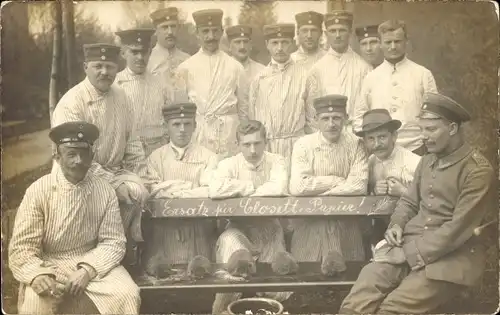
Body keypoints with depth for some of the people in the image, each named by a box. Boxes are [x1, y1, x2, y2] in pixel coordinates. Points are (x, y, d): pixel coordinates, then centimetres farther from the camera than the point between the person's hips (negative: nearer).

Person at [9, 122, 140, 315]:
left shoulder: (105, 191, -4)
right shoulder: (38, 191, -9)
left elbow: (113, 242, -3)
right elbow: (21, 247, -9)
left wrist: (87, 270, -20)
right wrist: (37, 275, -29)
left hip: (92, 264, 1)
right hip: (49, 265, -1)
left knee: (126, 296, -23)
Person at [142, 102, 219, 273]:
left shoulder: (208, 156, 7)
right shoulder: (156, 157, 9)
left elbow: (209, 191, -6)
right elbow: (154, 192, -3)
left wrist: (171, 191, -9)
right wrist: (190, 187, -10)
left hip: (199, 232, 0)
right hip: (164, 230, 0)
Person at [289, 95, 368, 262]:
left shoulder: (355, 144, -1)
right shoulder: (303, 145, -4)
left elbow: (359, 185, -12)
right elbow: (297, 187, -16)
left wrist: (315, 190, -12)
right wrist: (337, 181, -12)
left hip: (346, 223, 1)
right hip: (309, 224, -1)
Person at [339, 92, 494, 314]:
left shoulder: (478, 170, -9)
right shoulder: (427, 161, 15)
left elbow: (458, 229, -15)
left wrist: (407, 254, -17)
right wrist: (397, 225, 1)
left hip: (450, 256, -6)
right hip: (408, 243, 6)